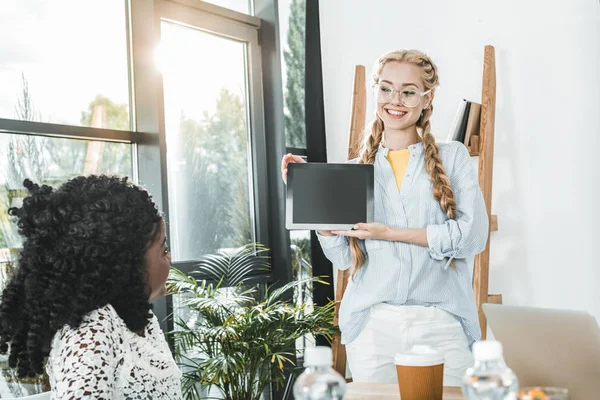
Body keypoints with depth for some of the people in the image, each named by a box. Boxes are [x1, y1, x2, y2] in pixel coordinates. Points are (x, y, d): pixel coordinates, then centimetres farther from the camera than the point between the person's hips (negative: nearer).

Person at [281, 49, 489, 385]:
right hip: (372, 324, 2)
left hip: (442, 323, -1)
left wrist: (390, 233, -13)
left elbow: (473, 234, -9)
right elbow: (344, 257, 6)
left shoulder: (453, 157, 4)